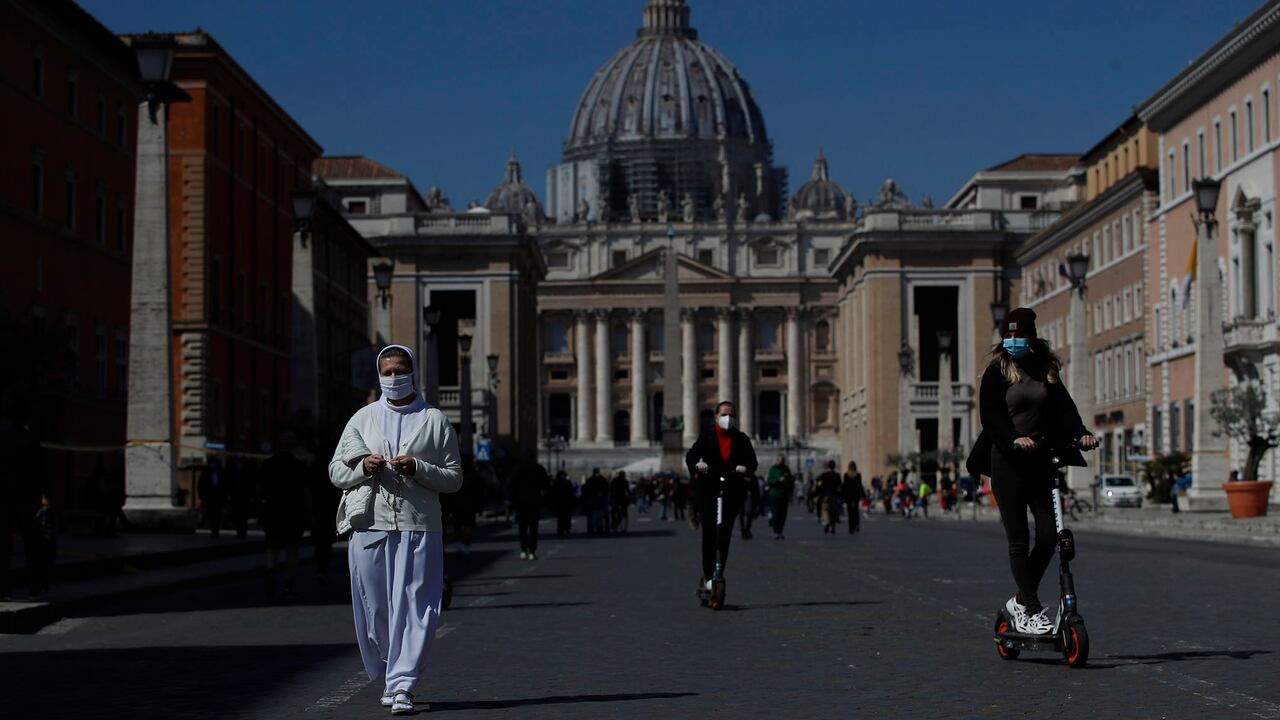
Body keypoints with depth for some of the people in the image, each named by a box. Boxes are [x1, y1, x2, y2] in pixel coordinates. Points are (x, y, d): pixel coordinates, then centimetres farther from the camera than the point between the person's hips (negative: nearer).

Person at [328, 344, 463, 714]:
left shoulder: (435, 421, 8)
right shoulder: (363, 419, 14)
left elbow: (454, 478, 6)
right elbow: (336, 471, 14)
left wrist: (417, 468, -10)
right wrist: (364, 467, -7)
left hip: (419, 528, -2)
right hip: (370, 526, 2)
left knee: (413, 607, -9)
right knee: (374, 608, 3)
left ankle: (402, 686, -9)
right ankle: (389, 677, 21)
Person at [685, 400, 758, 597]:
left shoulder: (742, 439, 9)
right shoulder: (707, 437, 6)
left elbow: (752, 460, -4)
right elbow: (691, 455, -7)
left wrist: (746, 468, -28)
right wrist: (697, 465, -30)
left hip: (732, 493, 1)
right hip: (707, 492, -1)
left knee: (724, 534, -6)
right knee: (709, 533, -9)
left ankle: (717, 575, 2)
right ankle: (708, 576, -7)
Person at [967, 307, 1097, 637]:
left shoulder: (1046, 370, 14)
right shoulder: (997, 372, 1)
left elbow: (1064, 407, 2)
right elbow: (992, 416, -11)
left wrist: (1081, 433, -17)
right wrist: (1014, 439, -29)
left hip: (1041, 461, 4)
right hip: (1008, 462, -4)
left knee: (1049, 534, -3)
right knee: (1018, 538, -6)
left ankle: (1020, 601, 13)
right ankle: (1032, 610, -2)